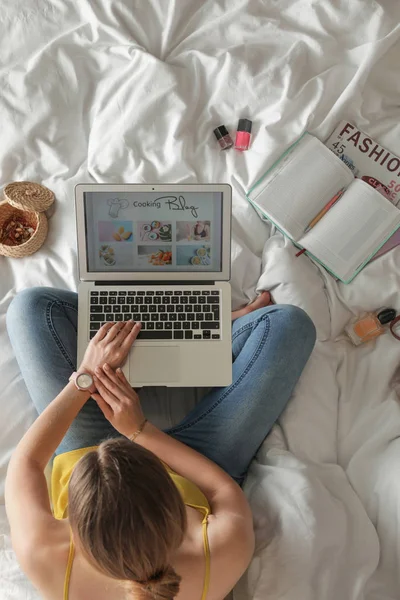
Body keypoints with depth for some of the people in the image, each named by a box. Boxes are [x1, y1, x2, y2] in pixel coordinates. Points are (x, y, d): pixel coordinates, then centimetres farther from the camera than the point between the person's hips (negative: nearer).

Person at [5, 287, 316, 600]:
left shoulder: (41, 555, -39)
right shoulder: (226, 551, -41)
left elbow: (25, 461, -17)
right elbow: (227, 490, -17)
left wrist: (85, 376, -18)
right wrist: (140, 429, -22)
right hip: (190, 475, -1)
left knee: (33, 306, -3)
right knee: (287, 323, -9)